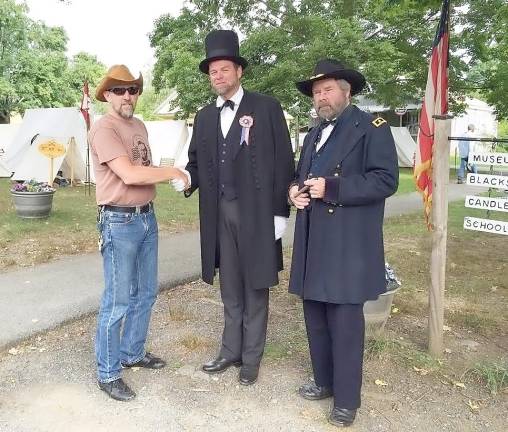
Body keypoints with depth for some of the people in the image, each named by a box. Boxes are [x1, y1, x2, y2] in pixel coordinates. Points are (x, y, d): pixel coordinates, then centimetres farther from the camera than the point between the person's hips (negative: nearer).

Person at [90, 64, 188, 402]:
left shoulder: (140, 126, 13)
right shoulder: (104, 129, -14)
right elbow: (130, 175, -23)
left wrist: (167, 174, 3)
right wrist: (172, 172, -14)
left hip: (147, 217, 8)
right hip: (119, 222, -8)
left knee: (146, 292, 17)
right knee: (118, 301, 0)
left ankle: (133, 352, 35)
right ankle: (108, 372, 16)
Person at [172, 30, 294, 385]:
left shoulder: (266, 107, -2)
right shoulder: (205, 116, 13)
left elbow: (283, 161, -5)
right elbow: (198, 162, 14)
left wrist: (280, 212, -9)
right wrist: (187, 178, -10)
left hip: (257, 212, -4)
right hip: (220, 213, 5)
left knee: (255, 286, 7)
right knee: (230, 287, 15)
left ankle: (251, 357, 21)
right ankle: (231, 350, 29)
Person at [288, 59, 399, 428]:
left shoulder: (372, 128, -4)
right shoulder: (313, 135, 20)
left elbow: (386, 179, -14)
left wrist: (331, 188, -19)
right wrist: (295, 191, 3)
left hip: (348, 246, -7)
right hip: (313, 244, 7)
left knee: (345, 323, 0)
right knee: (316, 318, 14)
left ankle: (346, 398, 16)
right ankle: (325, 381, 33)